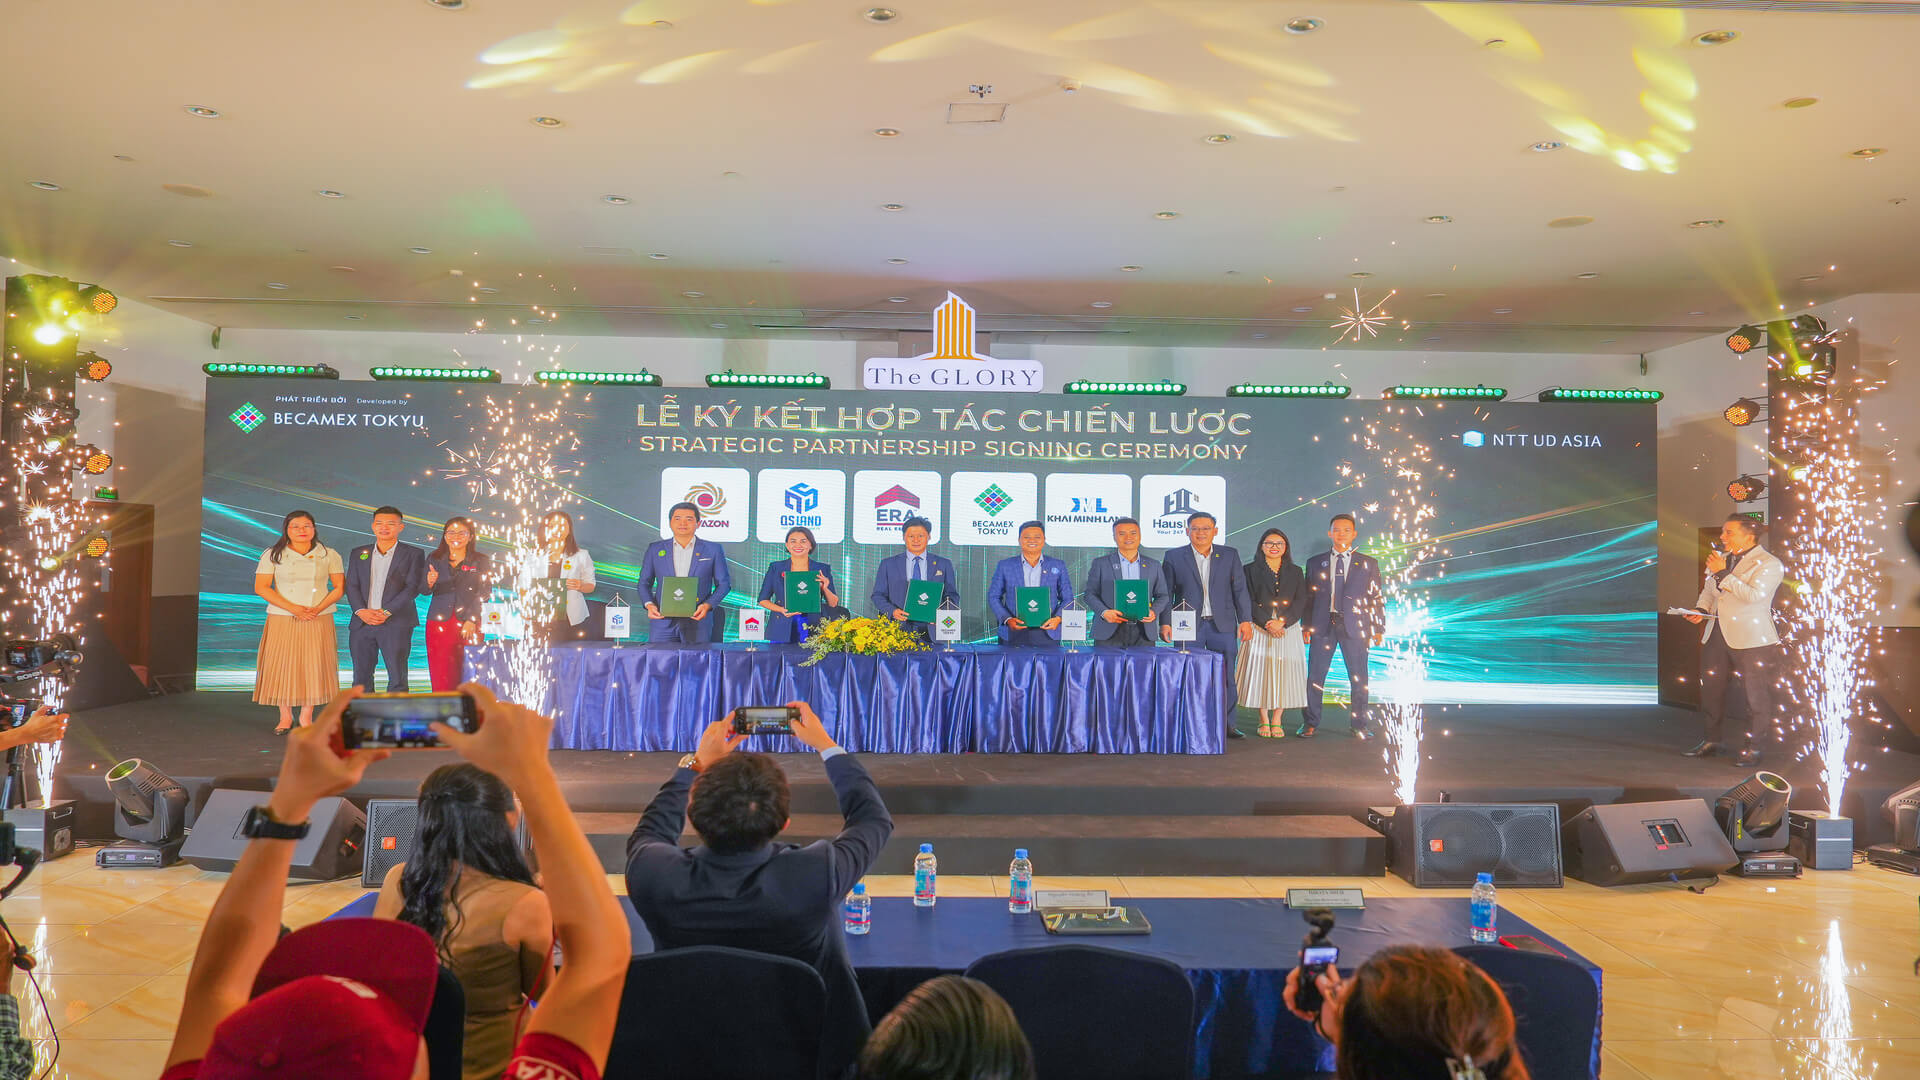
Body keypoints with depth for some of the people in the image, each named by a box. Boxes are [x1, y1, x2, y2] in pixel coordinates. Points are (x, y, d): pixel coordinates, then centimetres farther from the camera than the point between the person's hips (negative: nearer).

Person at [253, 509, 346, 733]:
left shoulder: (329, 555, 6)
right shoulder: (273, 555, 3)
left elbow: (339, 587, 5)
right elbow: (261, 588, -3)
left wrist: (318, 608, -11)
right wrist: (292, 608, -14)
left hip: (318, 620, 0)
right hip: (282, 620, 0)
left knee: (313, 665, -1)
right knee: (282, 666, 0)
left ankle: (306, 716, 9)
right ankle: (285, 716, 12)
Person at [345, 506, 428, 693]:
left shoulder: (413, 554, 5)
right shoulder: (359, 553, 16)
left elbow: (413, 587, -4)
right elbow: (351, 586, 9)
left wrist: (387, 612, -14)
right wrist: (361, 611, -9)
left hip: (396, 623, -3)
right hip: (362, 623, 3)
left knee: (397, 677, -4)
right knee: (361, 677, 4)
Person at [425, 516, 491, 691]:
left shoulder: (481, 561, 7)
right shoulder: (434, 558, 14)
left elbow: (484, 593, 1)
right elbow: (425, 591, 10)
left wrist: (471, 621, -11)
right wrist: (430, 583, -14)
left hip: (469, 625, -2)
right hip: (439, 623, 2)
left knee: (467, 679, -6)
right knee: (440, 678, -4)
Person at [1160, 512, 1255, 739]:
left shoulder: (1230, 555, 9)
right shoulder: (1174, 557, 5)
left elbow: (1240, 590, 8)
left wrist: (1245, 620, 0)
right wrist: (1165, 623, -4)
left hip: (1223, 626, 1)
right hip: (1188, 626, -1)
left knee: (1225, 677, 3)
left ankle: (1228, 724, 11)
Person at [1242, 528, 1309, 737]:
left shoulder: (1295, 571, 13)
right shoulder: (1251, 570, 6)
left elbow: (1300, 601, 3)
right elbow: (1249, 601, -2)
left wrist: (1282, 622, -12)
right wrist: (1267, 623, -14)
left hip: (1288, 629, 2)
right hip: (1259, 629, -1)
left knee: (1284, 673, -2)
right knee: (1260, 672, -3)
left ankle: (1277, 721, 5)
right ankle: (1264, 721, 6)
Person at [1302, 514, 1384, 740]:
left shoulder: (1367, 564, 9)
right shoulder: (1315, 563, 11)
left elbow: (1377, 598, 8)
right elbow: (1308, 598, 11)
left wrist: (1379, 628, 0)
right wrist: (1306, 626, 2)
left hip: (1353, 627, 0)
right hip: (1323, 626, 1)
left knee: (1359, 679, 2)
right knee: (1315, 677, 1)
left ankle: (1359, 725, 13)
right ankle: (1310, 724, 11)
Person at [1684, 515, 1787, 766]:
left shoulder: (1769, 563, -7)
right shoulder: (1721, 559, 15)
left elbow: (1753, 595, -21)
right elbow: (1708, 591, 25)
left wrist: (1722, 573, -17)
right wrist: (1701, 610, 6)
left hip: (1751, 639, -7)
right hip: (1716, 634, 7)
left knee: (1756, 695, 0)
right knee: (1710, 690, 11)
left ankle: (1754, 748, 9)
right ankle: (1713, 740, 24)